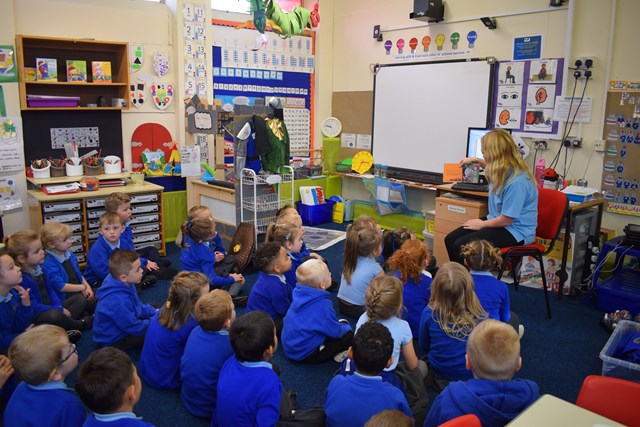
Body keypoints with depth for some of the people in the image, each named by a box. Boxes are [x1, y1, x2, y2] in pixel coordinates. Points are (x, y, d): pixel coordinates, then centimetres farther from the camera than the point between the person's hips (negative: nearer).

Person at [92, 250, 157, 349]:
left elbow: (138, 306, 6)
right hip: (114, 340, -9)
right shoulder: (119, 302, -40)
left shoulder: (120, 282, -13)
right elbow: (136, 329, -26)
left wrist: (154, 312, -2)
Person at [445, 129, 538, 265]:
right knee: (450, 239, -2)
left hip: (515, 232, -9)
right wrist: (476, 160, 31)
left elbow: (507, 219, -23)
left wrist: (482, 224, -9)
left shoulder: (517, 182, -28)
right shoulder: (505, 169, 2)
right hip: (497, 220, 10)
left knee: (460, 246, -25)